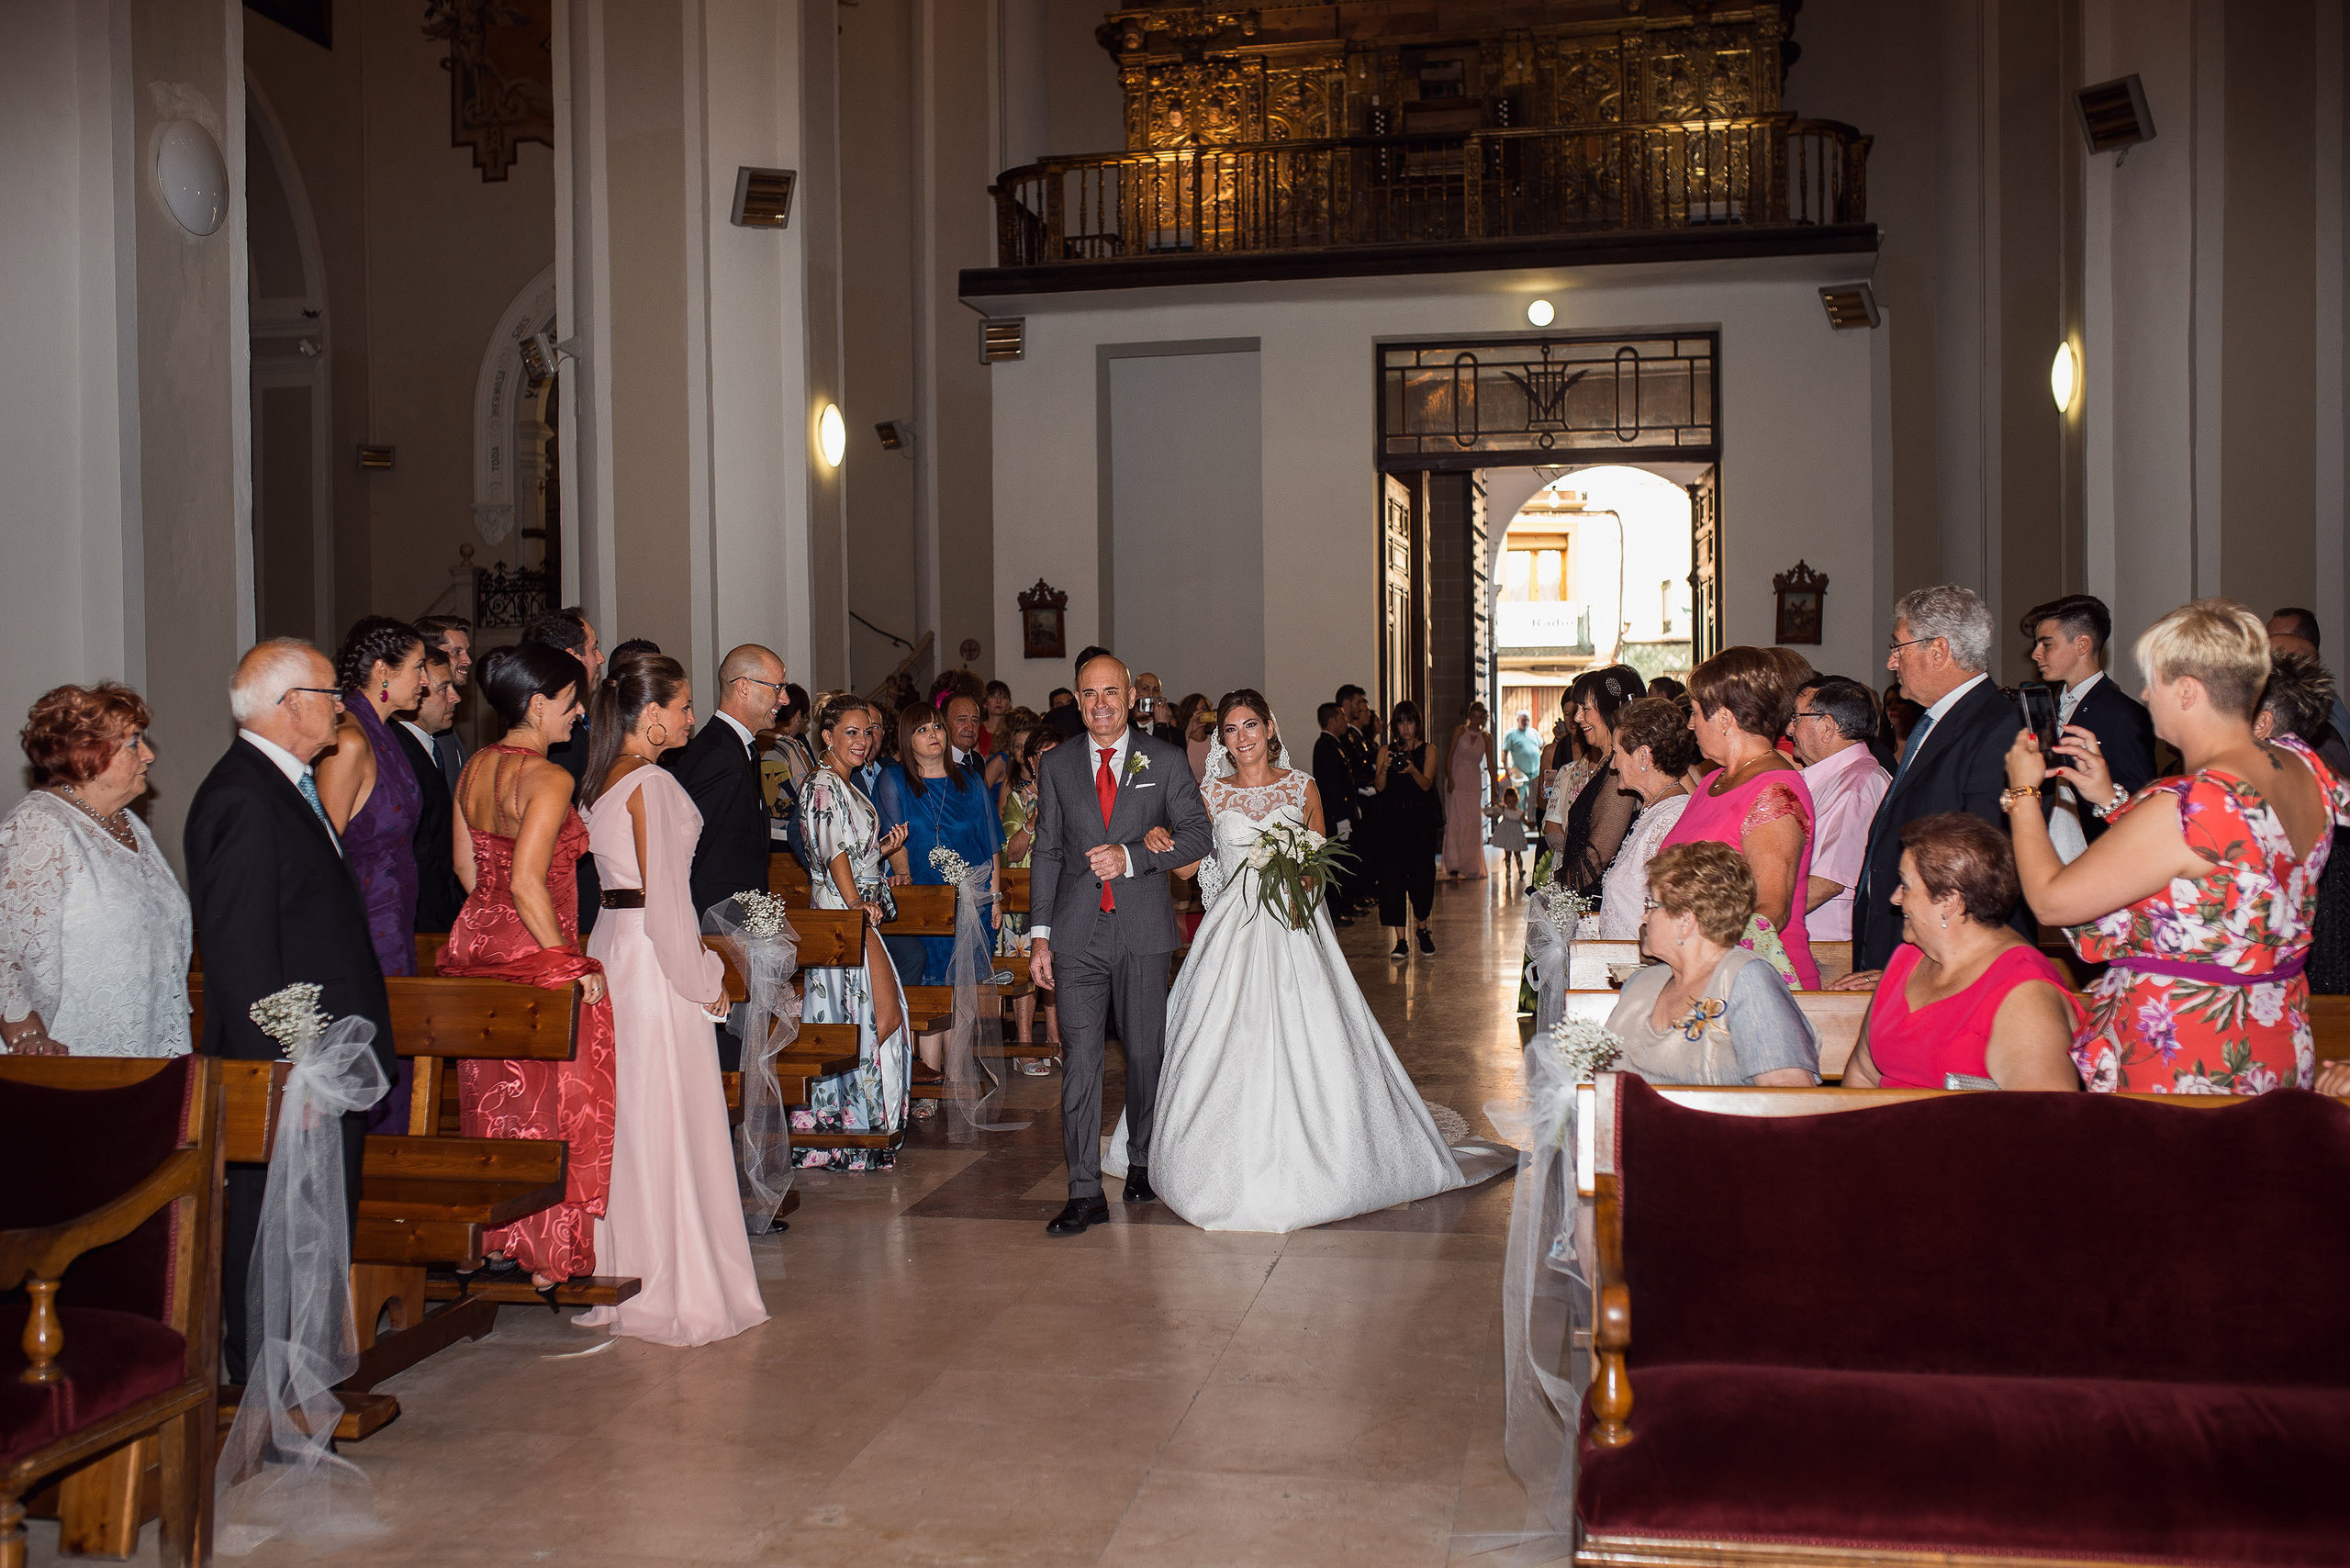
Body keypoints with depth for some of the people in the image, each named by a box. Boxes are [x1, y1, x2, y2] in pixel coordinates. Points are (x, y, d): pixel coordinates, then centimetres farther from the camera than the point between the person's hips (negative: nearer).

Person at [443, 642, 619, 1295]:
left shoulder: (474, 767, 7)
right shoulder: (548, 778, -18)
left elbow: (468, 866, 14)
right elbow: (527, 883, -24)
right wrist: (570, 964, -17)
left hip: (477, 941, 8)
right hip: (536, 956, -8)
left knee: (492, 1099, 19)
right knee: (551, 1103, 3)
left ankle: (493, 1237, 31)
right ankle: (548, 1259, 9)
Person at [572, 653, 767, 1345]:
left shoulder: (603, 780, 11)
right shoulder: (652, 784, -16)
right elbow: (663, 895, -19)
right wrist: (704, 978, -11)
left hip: (612, 945, 9)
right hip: (654, 955, -9)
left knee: (625, 1113, 15)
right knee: (667, 1119, -3)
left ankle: (615, 1272, 24)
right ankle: (674, 1290, 4)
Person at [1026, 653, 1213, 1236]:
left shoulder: (1165, 761, 3)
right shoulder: (1056, 765, 8)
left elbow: (1198, 834, 0)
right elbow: (1046, 852, 9)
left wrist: (1131, 856, -14)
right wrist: (1039, 935, 4)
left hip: (1143, 928, 0)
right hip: (1078, 931, 1)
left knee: (1145, 1053, 10)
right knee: (1079, 1057, -6)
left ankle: (1143, 1163, 30)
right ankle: (1085, 1192, -4)